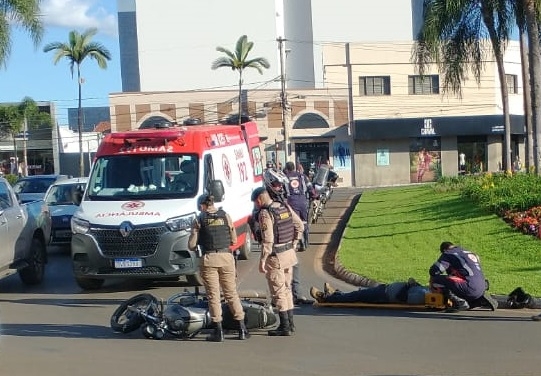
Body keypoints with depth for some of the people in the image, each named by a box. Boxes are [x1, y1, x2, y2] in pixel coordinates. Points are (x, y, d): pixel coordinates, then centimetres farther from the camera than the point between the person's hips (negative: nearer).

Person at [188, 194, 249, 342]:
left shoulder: (199, 220, 1)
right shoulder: (225, 216, 7)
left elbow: (191, 246, 0)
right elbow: (234, 240, 10)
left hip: (208, 259, -2)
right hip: (226, 257, 2)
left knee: (213, 295, 4)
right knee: (232, 293, 10)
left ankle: (218, 331, 4)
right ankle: (242, 329, 10)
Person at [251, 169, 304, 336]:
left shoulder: (265, 214, -16)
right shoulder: (284, 206, 6)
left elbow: (267, 240, -21)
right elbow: (299, 225, 12)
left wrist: (262, 260, -14)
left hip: (275, 258, -8)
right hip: (289, 254, 8)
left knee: (278, 292, 0)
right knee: (287, 289, 18)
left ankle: (284, 327, 4)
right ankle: (290, 323, 24)